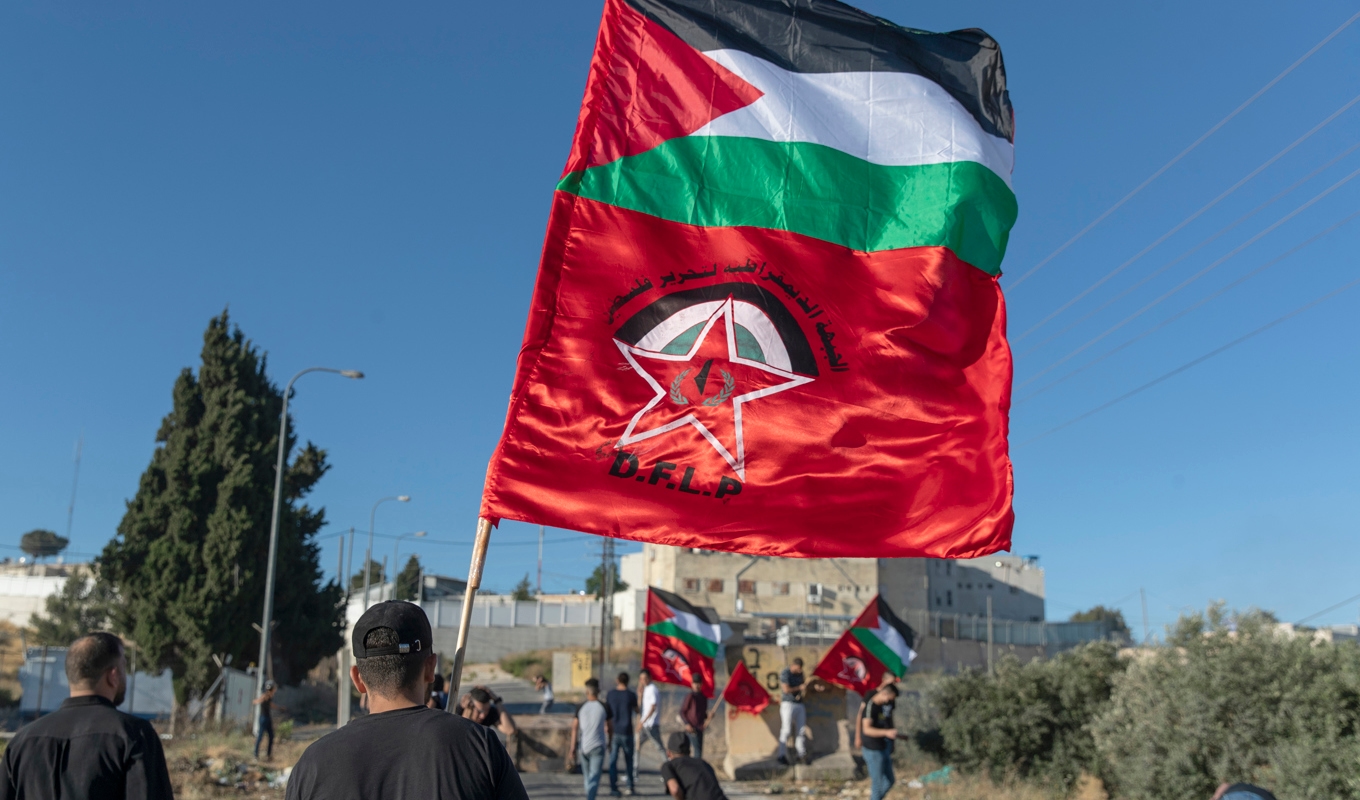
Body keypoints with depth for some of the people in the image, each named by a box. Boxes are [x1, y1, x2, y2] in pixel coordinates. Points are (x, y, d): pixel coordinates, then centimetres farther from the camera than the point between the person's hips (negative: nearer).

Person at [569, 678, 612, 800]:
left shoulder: (581, 707, -1)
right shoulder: (604, 707, -4)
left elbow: (575, 727, -2)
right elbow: (609, 727, 3)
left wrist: (573, 745, 2)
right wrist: (610, 740, 19)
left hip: (583, 745, 2)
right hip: (598, 746, -2)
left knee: (587, 774, 18)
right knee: (595, 775, -4)